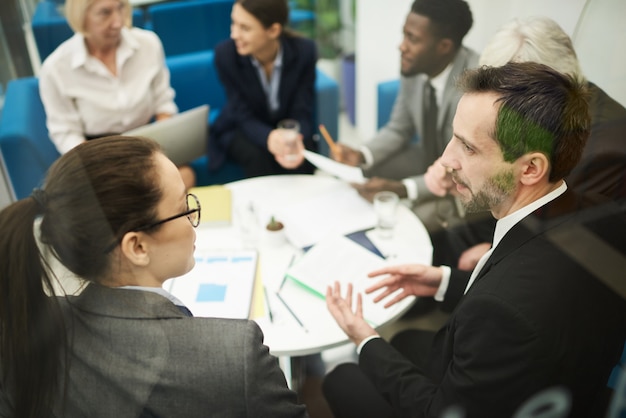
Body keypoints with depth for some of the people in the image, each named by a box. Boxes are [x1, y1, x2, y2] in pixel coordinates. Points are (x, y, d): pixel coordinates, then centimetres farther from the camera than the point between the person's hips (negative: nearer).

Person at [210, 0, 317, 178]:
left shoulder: (304, 51, -21)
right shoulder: (226, 54, -23)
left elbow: (301, 113, -18)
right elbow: (244, 116, -18)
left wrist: (295, 142, -42)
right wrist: (269, 137, -41)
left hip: (286, 127, 1)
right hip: (243, 129, 0)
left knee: (301, 158, -28)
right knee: (257, 156, -30)